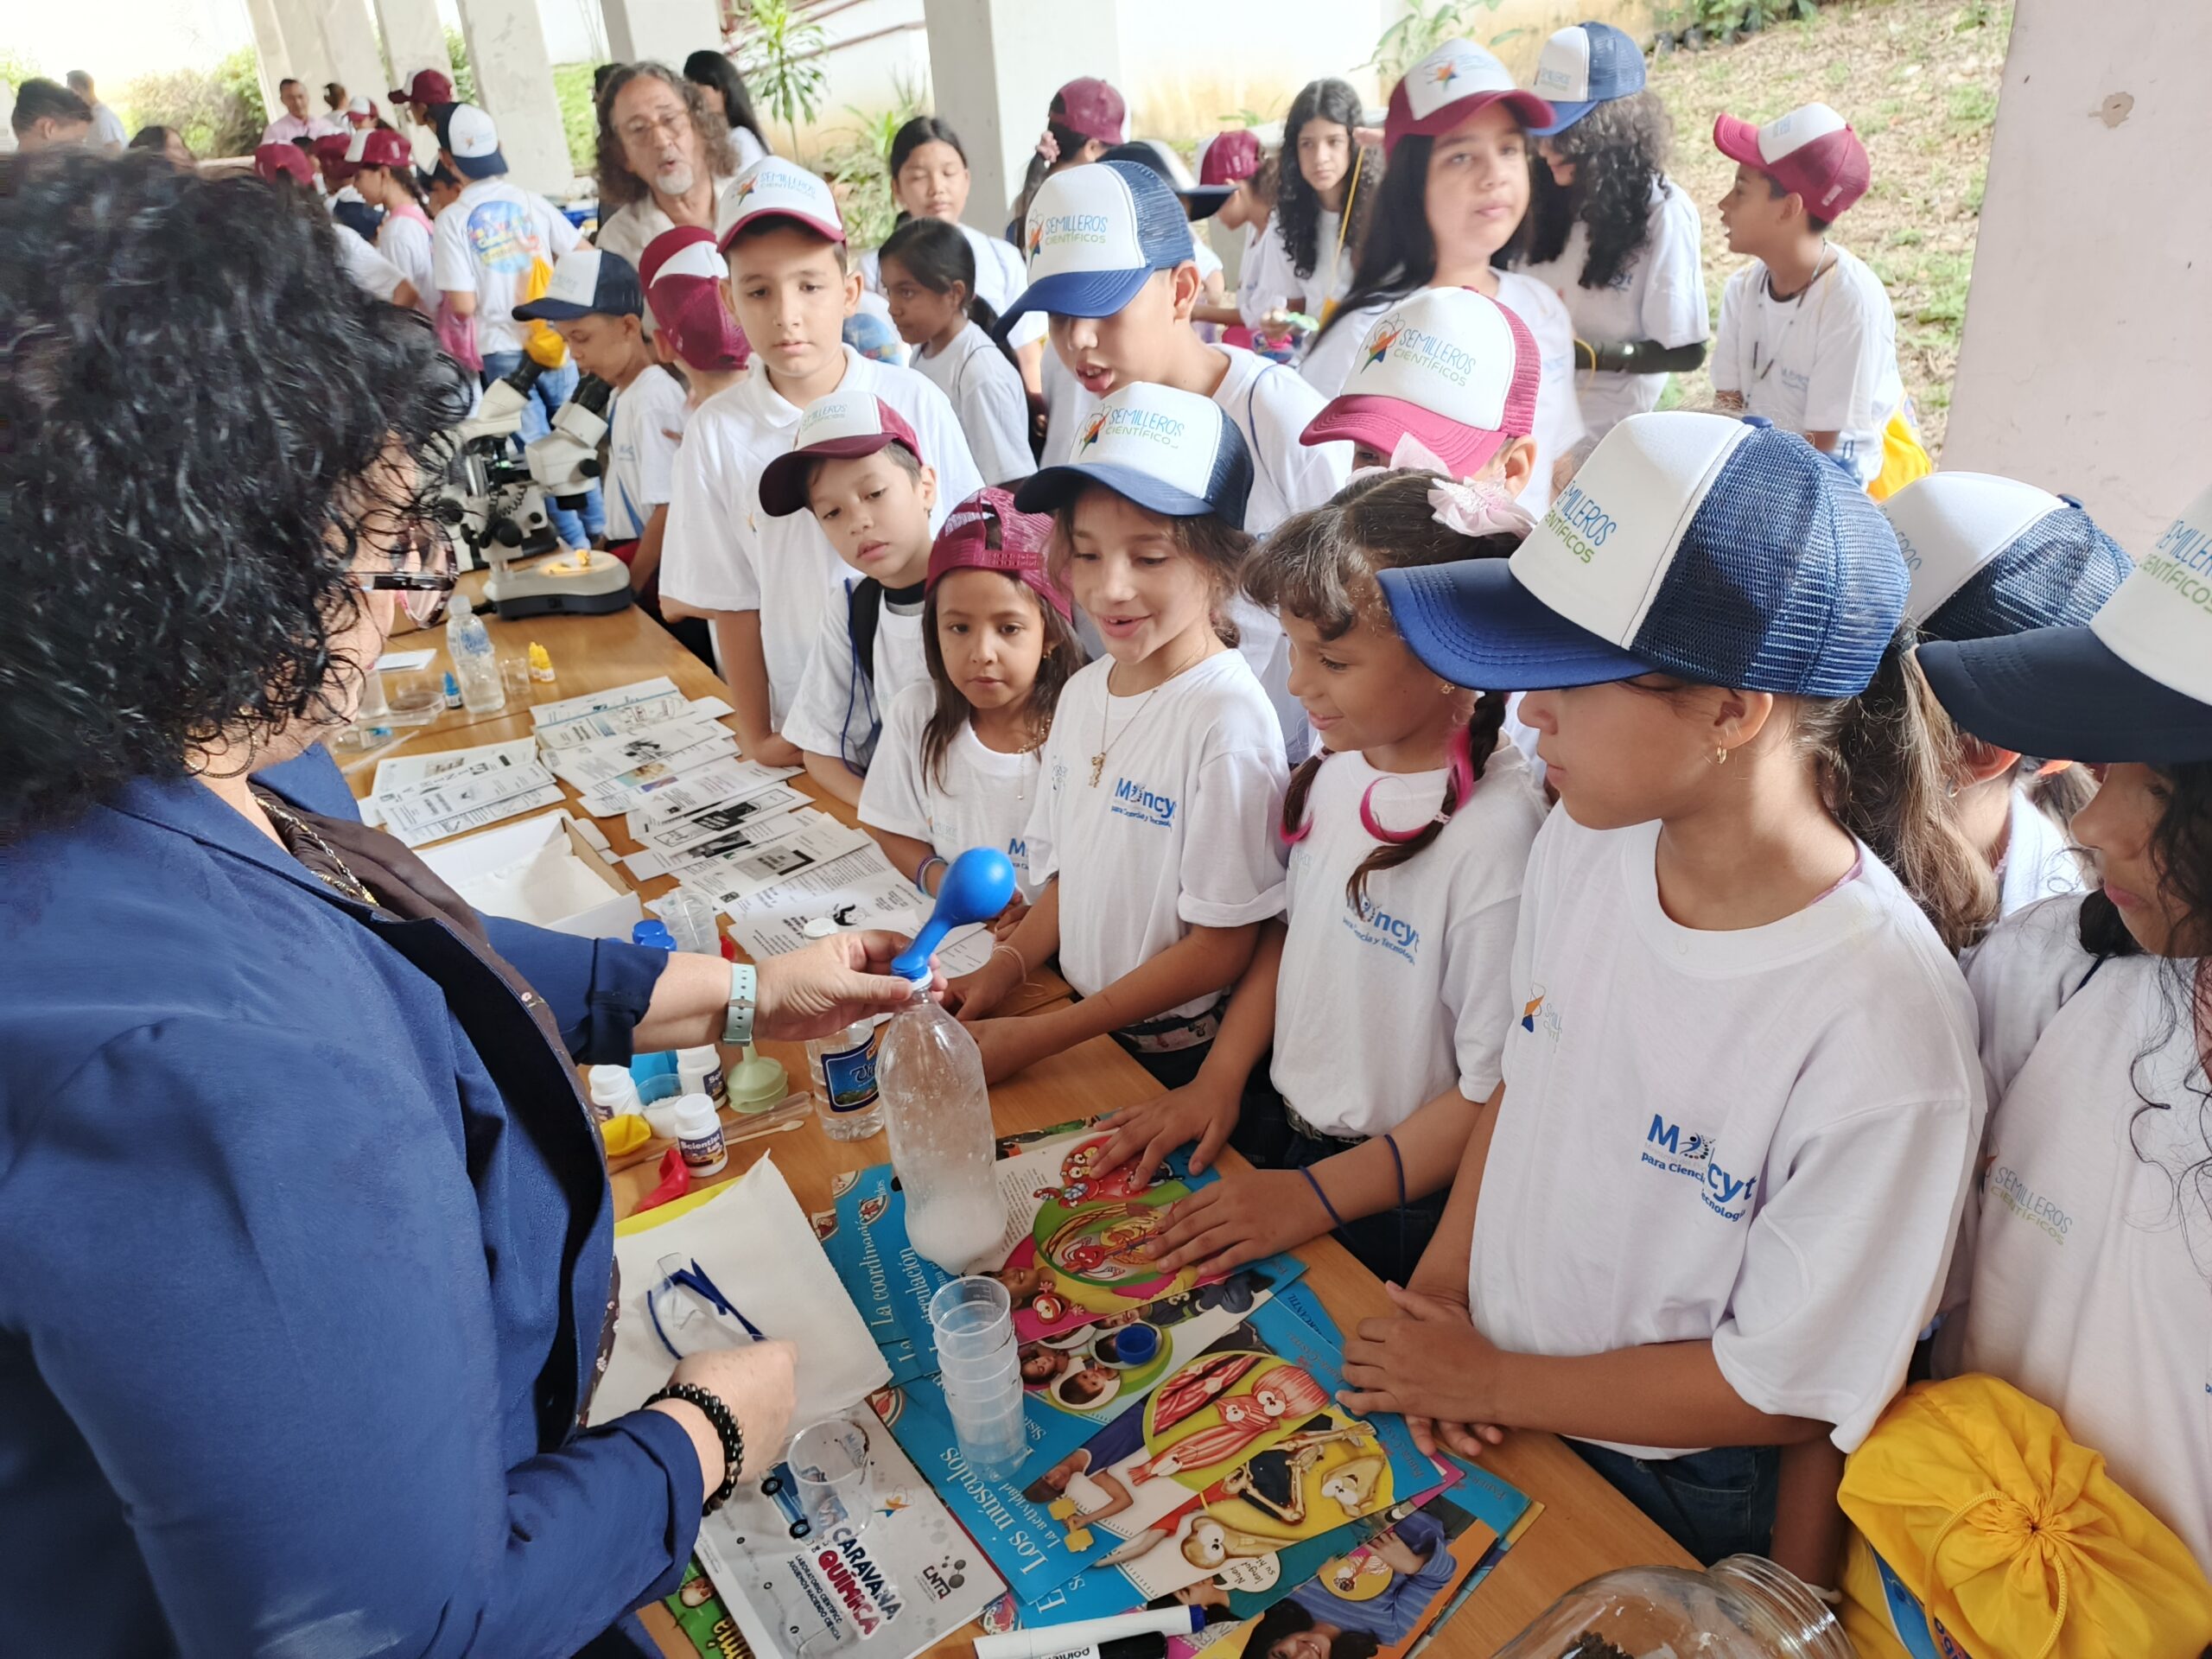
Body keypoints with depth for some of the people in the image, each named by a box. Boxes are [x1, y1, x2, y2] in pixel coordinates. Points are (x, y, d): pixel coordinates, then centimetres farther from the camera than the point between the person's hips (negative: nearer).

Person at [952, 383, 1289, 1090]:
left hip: (1183, 1061, -6)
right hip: (1083, 1034, 6)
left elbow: (1222, 948, -18)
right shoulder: (1083, 691, 1)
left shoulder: (1227, 718, -21)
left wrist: (1039, 1036, -18)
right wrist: (1005, 966, -5)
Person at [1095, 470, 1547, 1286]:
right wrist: (1220, 1078, 3)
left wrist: (1316, 1195, -20)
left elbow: (1499, 1094, -23)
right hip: (1267, 1126, 7)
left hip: (1390, 1208, -7)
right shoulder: (1341, 770, -2)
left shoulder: (1498, 831, -27)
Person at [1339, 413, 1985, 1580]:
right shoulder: (1583, 836, -14)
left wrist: (1489, 1381, -13)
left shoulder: (1885, 1033, -32)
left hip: (1678, 1504, -5)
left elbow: (1786, 1388, -20)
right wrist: (1440, 1284, -6)